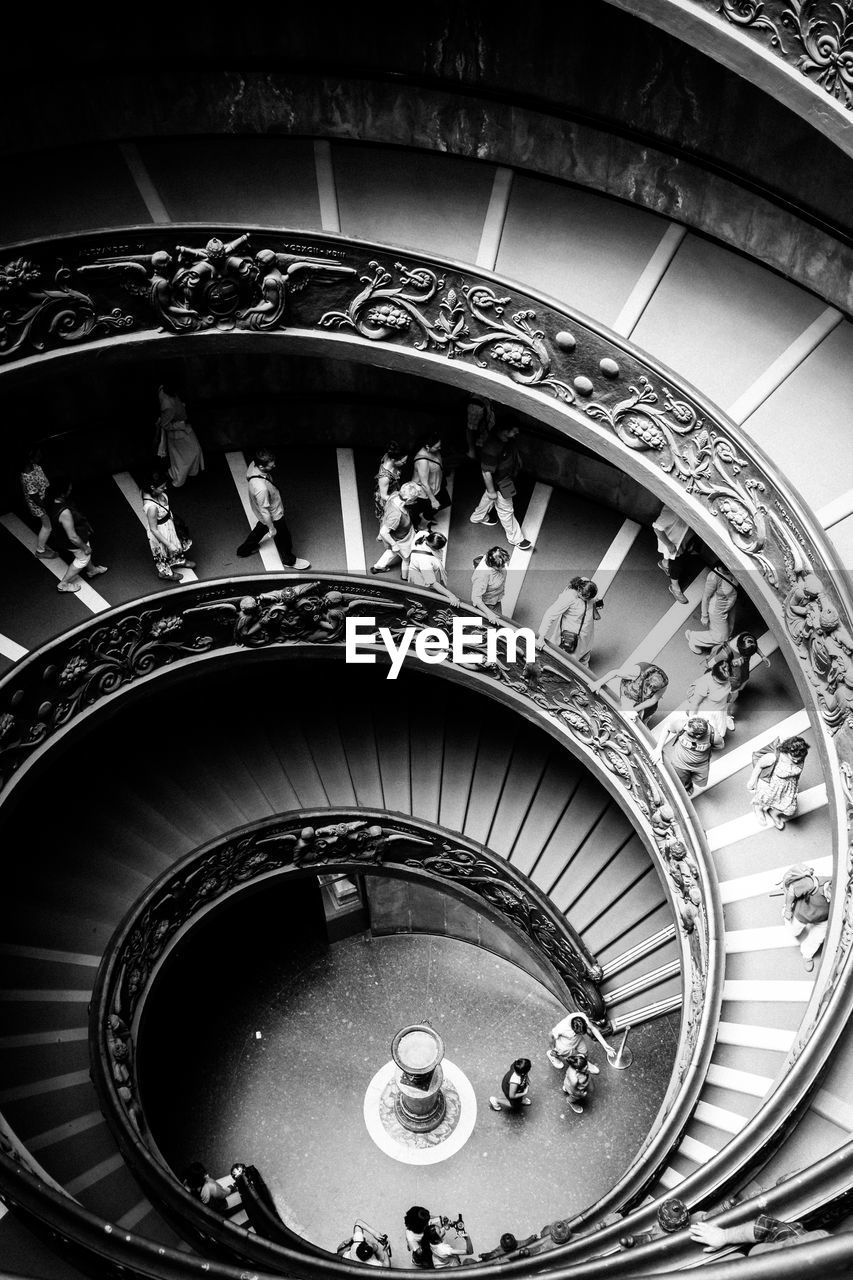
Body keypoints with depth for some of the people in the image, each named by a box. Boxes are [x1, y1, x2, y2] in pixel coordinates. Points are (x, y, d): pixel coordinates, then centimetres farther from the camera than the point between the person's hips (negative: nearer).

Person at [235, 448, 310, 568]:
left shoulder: (254, 464, -22)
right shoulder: (261, 488, -46)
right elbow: (264, 511, -30)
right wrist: (272, 528, -13)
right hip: (273, 516, -8)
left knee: (261, 528, 36)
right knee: (283, 538, 20)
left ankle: (244, 549, 59)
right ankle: (289, 561, 48)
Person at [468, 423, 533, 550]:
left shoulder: (506, 439, -16)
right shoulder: (492, 449, -41)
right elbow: (486, 472, -30)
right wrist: (491, 491, -19)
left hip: (507, 476, 8)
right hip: (499, 483, -8)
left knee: (488, 499, 33)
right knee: (506, 511, 12)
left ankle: (477, 517, 59)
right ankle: (515, 538, 32)